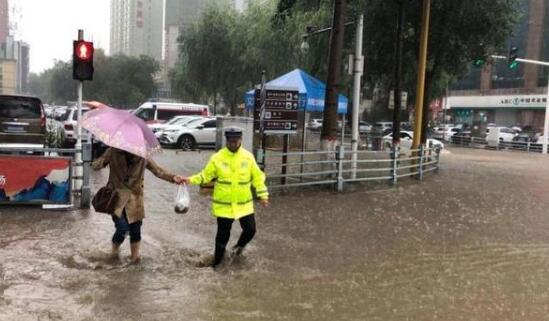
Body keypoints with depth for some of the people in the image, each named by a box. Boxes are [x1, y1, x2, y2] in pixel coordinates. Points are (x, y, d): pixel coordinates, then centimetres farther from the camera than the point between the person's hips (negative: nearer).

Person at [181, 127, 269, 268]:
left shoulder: (248, 156, -3)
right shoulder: (217, 157, -8)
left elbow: (257, 177, 4)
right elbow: (205, 176, -4)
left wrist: (262, 195, 1)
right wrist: (190, 179, -18)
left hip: (244, 204, 2)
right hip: (224, 204, -2)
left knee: (250, 229, 2)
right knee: (223, 234, 7)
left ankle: (239, 246, 35)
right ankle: (216, 263, 26)